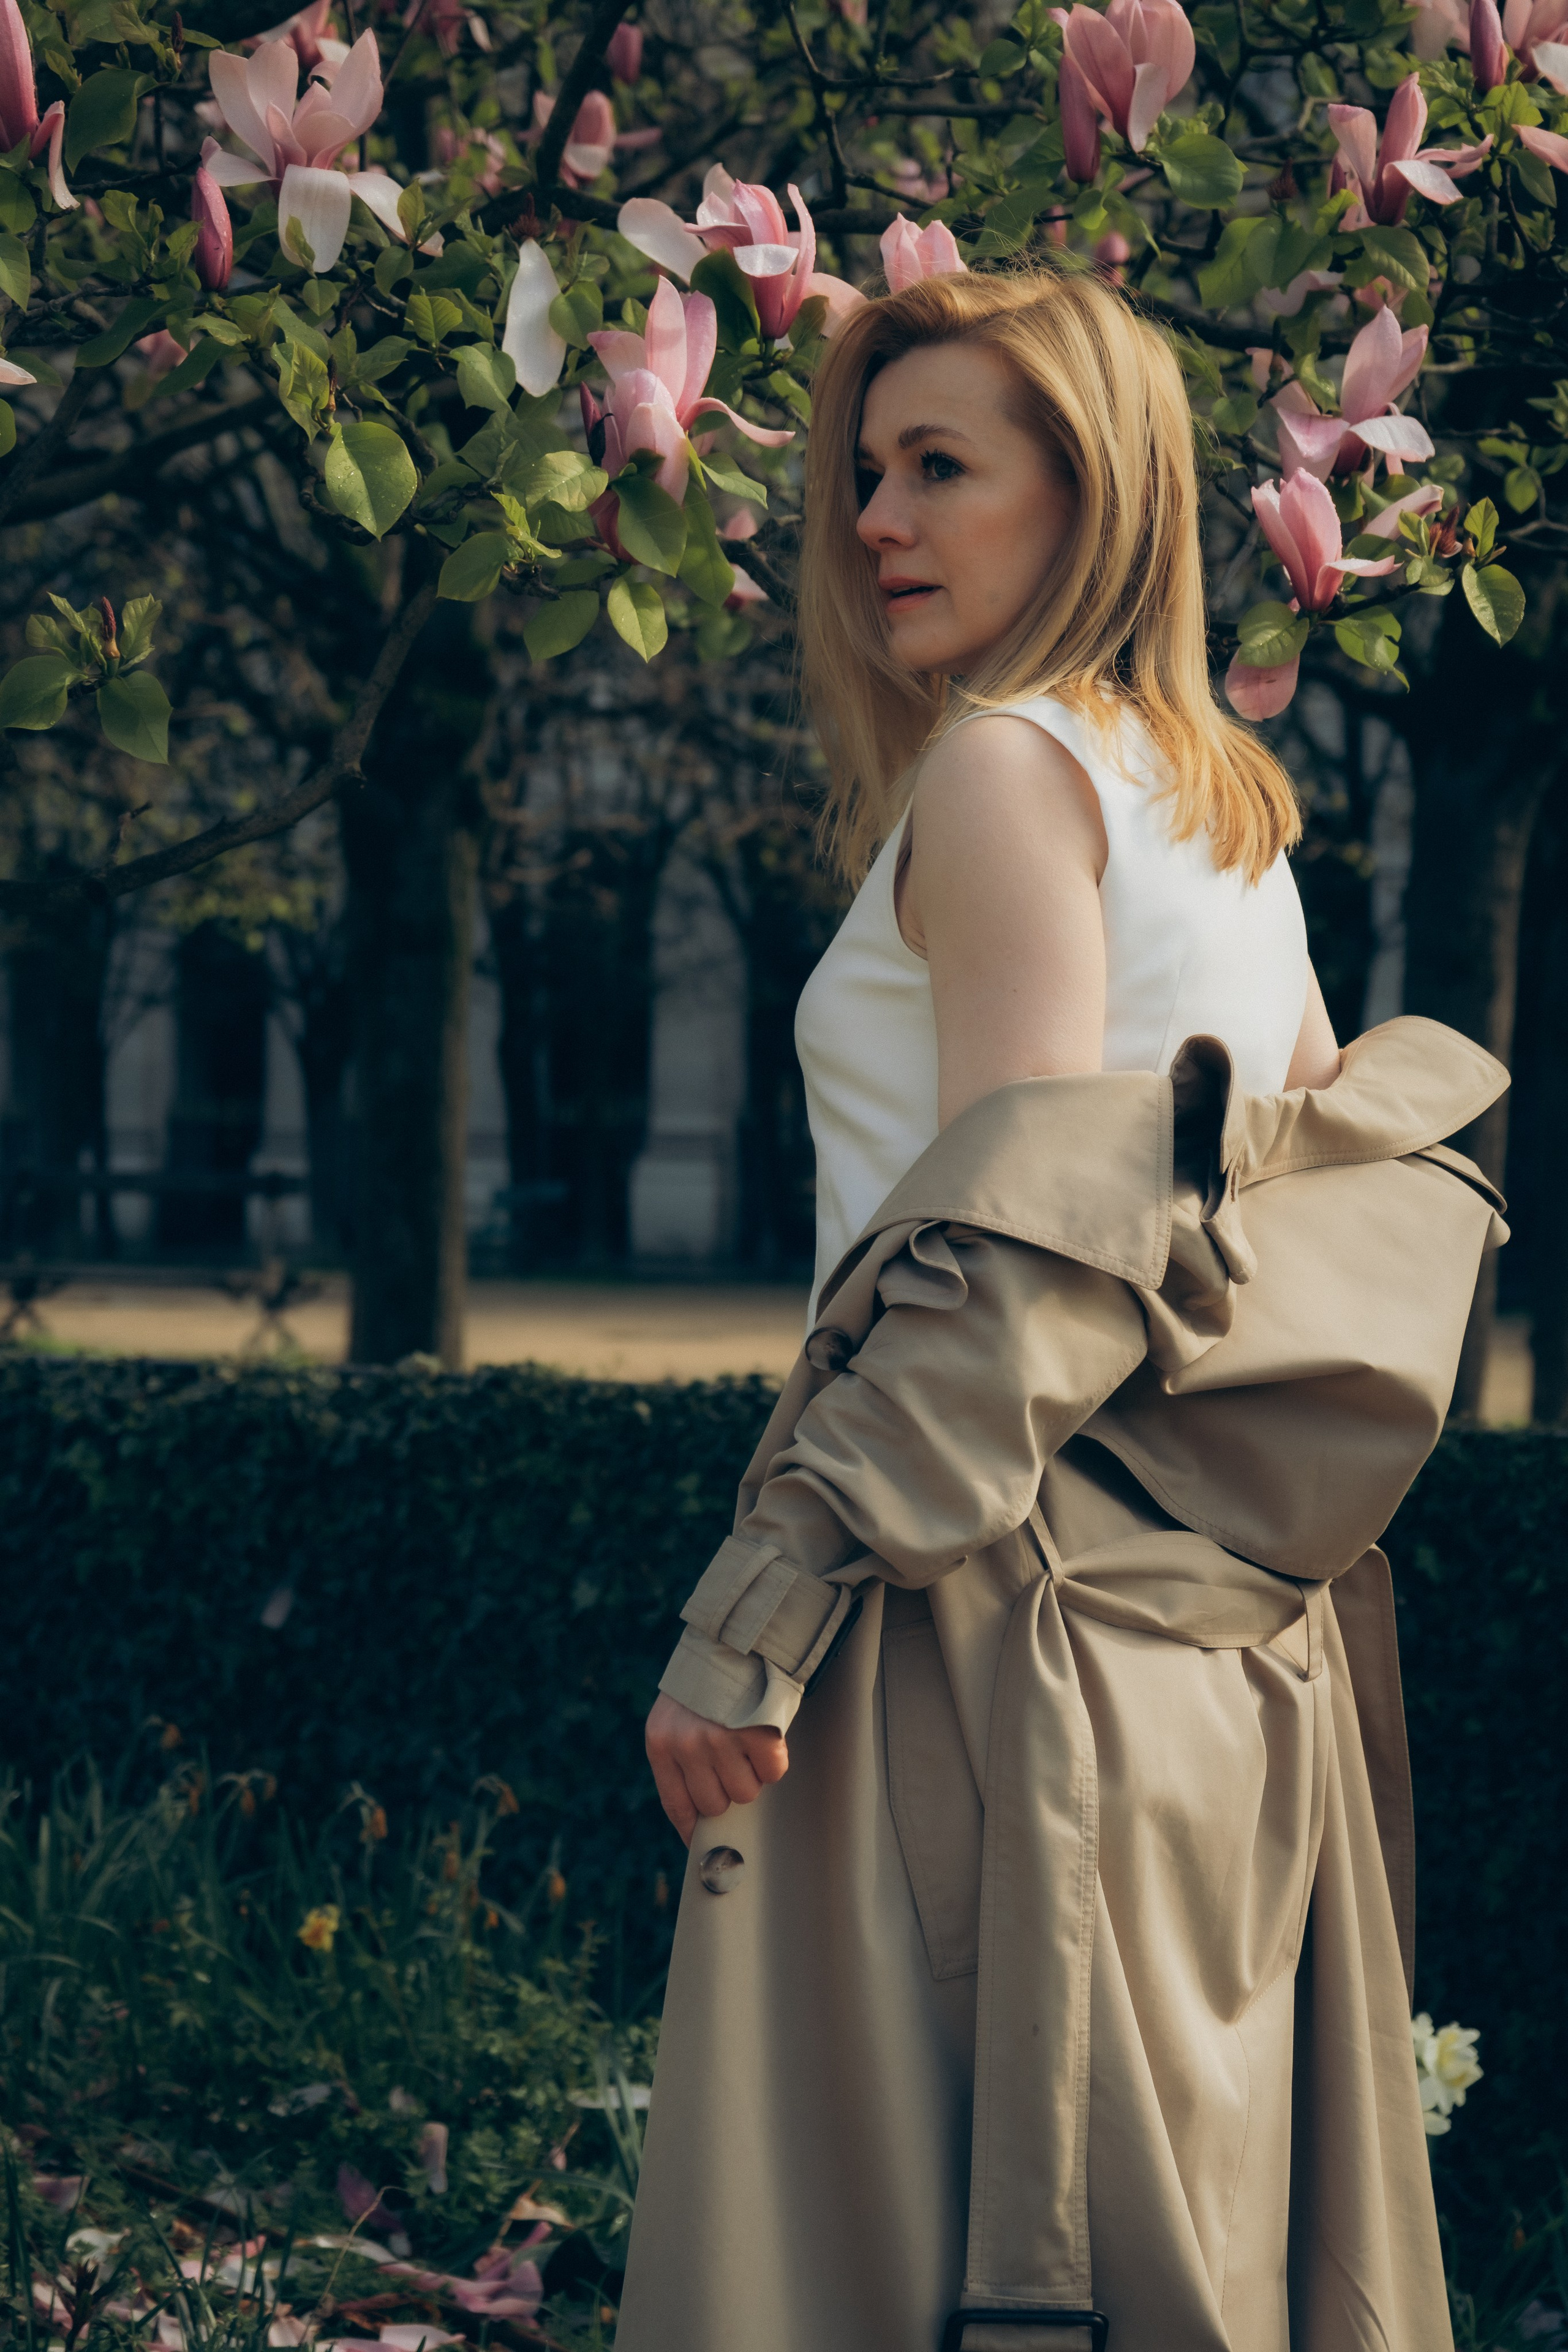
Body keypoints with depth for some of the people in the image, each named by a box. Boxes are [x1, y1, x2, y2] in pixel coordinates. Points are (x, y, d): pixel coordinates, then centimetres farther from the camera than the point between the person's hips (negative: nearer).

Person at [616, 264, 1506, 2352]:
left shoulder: (1005, 766, -8)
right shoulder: (1231, 803, 18)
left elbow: (1017, 1242, -17)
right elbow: (1335, 1188, 19)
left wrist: (753, 1612, -19)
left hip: (1007, 1614, -9)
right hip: (1245, 1647, 9)